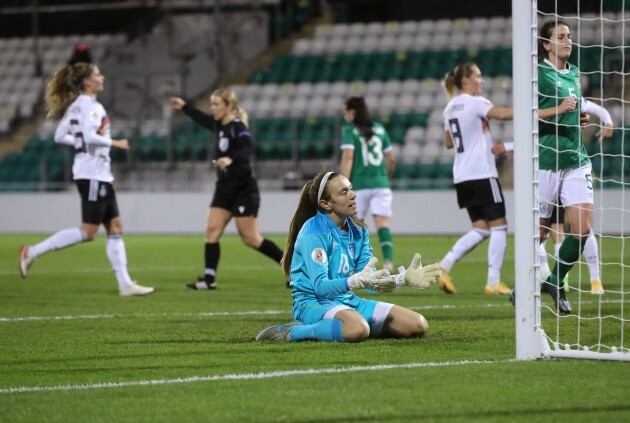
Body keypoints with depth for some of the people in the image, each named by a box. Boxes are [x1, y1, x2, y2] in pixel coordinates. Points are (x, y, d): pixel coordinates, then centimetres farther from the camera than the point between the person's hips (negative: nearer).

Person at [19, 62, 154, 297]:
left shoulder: (75, 105, 14)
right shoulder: (90, 105, -14)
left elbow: (60, 136, 17)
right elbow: (89, 135, -28)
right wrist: (115, 143, -16)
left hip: (101, 174, 10)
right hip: (92, 173, -10)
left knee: (115, 228, 7)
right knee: (88, 231, -8)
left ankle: (125, 283, 6)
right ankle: (32, 252, -7)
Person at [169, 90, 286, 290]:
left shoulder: (237, 128, -18)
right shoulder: (220, 126, 7)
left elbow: (248, 148, -36)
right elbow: (204, 120, 30)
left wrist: (231, 159, -51)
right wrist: (184, 107, 33)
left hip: (244, 190, -8)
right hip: (225, 189, 8)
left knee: (251, 238, -6)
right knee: (212, 230, -2)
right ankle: (209, 279, -2)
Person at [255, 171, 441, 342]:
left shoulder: (358, 230, 10)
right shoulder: (314, 233, -14)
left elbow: (371, 279, 10)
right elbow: (320, 287, -23)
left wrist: (403, 279, -6)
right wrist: (358, 281, -37)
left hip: (348, 302, 9)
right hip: (313, 303, -9)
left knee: (417, 325, -2)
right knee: (357, 328, -42)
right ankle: (290, 332, -19)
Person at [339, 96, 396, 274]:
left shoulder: (349, 130, -1)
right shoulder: (380, 129, 13)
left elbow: (348, 157, -13)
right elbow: (391, 158, 15)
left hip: (359, 184, -3)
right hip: (381, 184, 3)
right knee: (382, 223, -8)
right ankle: (388, 261, -27)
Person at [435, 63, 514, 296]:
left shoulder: (451, 107, 15)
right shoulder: (475, 102, -9)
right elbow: (503, 114, -25)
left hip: (462, 177, 8)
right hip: (482, 174, -8)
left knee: (480, 229, 10)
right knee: (499, 226, -1)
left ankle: (443, 267, -3)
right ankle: (493, 282, -4)